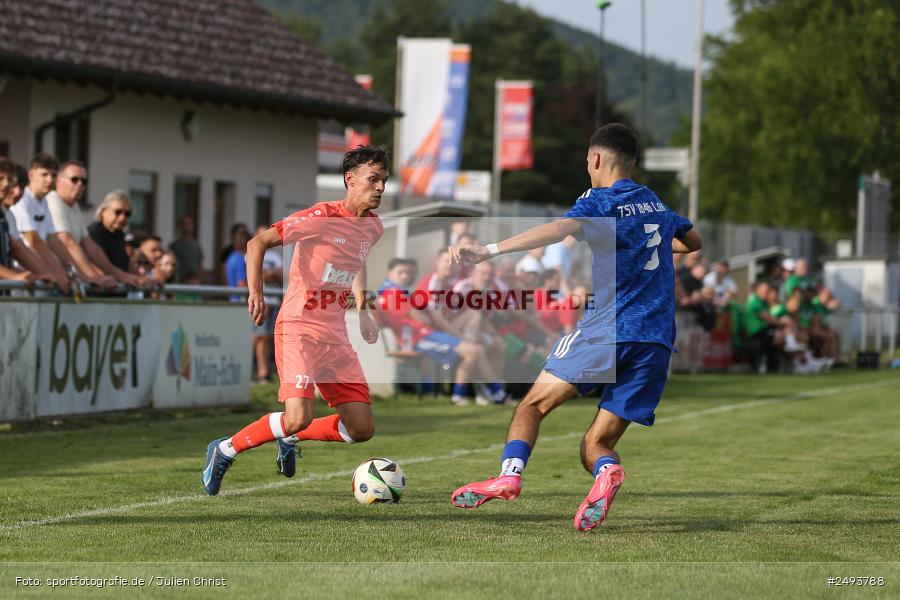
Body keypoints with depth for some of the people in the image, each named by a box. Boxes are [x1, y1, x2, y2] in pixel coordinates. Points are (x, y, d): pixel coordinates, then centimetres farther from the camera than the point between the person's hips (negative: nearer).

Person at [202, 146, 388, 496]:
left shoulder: (374, 227, 9)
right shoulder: (321, 217, -13)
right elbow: (258, 243, -11)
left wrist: (363, 311, 22)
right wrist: (255, 293, -24)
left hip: (336, 336, 7)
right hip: (298, 328, -7)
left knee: (362, 429, -1)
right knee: (299, 417, -25)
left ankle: (290, 439, 23)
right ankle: (224, 451, -2)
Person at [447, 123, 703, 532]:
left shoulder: (601, 201, -1)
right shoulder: (656, 205, 21)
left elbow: (561, 229, -23)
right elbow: (693, 241, 41)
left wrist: (488, 251, -31)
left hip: (607, 329, -6)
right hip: (657, 343, 6)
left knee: (533, 405, 4)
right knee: (596, 443, 6)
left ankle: (509, 474, -20)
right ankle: (605, 472, -27)